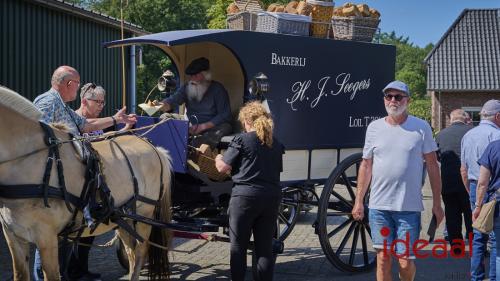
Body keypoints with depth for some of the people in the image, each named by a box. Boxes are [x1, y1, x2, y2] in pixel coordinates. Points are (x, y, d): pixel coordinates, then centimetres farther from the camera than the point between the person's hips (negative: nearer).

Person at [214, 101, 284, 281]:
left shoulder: (242, 140, -6)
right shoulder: (276, 144, 10)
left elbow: (222, 167, -3)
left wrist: (218, 158, 17)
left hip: (245, 196, -5)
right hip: (272, 197, 5)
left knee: (238, 246, 6)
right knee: (265, 248, 9)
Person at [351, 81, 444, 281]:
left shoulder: (421, 127, 2)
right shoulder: (374, 127, 7)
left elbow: (432, 166, 5)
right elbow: (366, 166, 11)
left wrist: (437, 203, 2)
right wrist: (358, 201, 9)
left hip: (409, 207, -2)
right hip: (378, 205, 2)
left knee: (406, 262, 1)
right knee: (383, 259, 4)